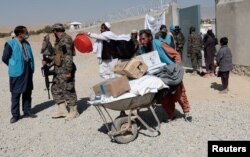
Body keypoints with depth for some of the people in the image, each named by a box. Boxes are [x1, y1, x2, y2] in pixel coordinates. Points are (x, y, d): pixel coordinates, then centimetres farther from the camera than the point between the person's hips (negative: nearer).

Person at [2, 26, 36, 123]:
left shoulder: (26, 43, 7)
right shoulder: (10, 44, -11)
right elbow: (5, 58, -5)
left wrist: (31, 68, 8)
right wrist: (13, 67, 2)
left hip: (28, 72, 6)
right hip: (17, 73, -6)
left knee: (27, 92, 13)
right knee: (16, 94, 2)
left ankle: (27, 111, 26)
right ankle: (15, 115, 12)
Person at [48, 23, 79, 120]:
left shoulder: (66, 40, -17)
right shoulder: (59, 40, 14)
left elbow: (68, 57, -22)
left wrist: (68, 71, -24)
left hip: (65, 69, -10)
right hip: (58, 69, 10)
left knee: (68, 90, -3)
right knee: (55, 88, 11)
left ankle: (73, 111, 10)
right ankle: (62, 110, 17)